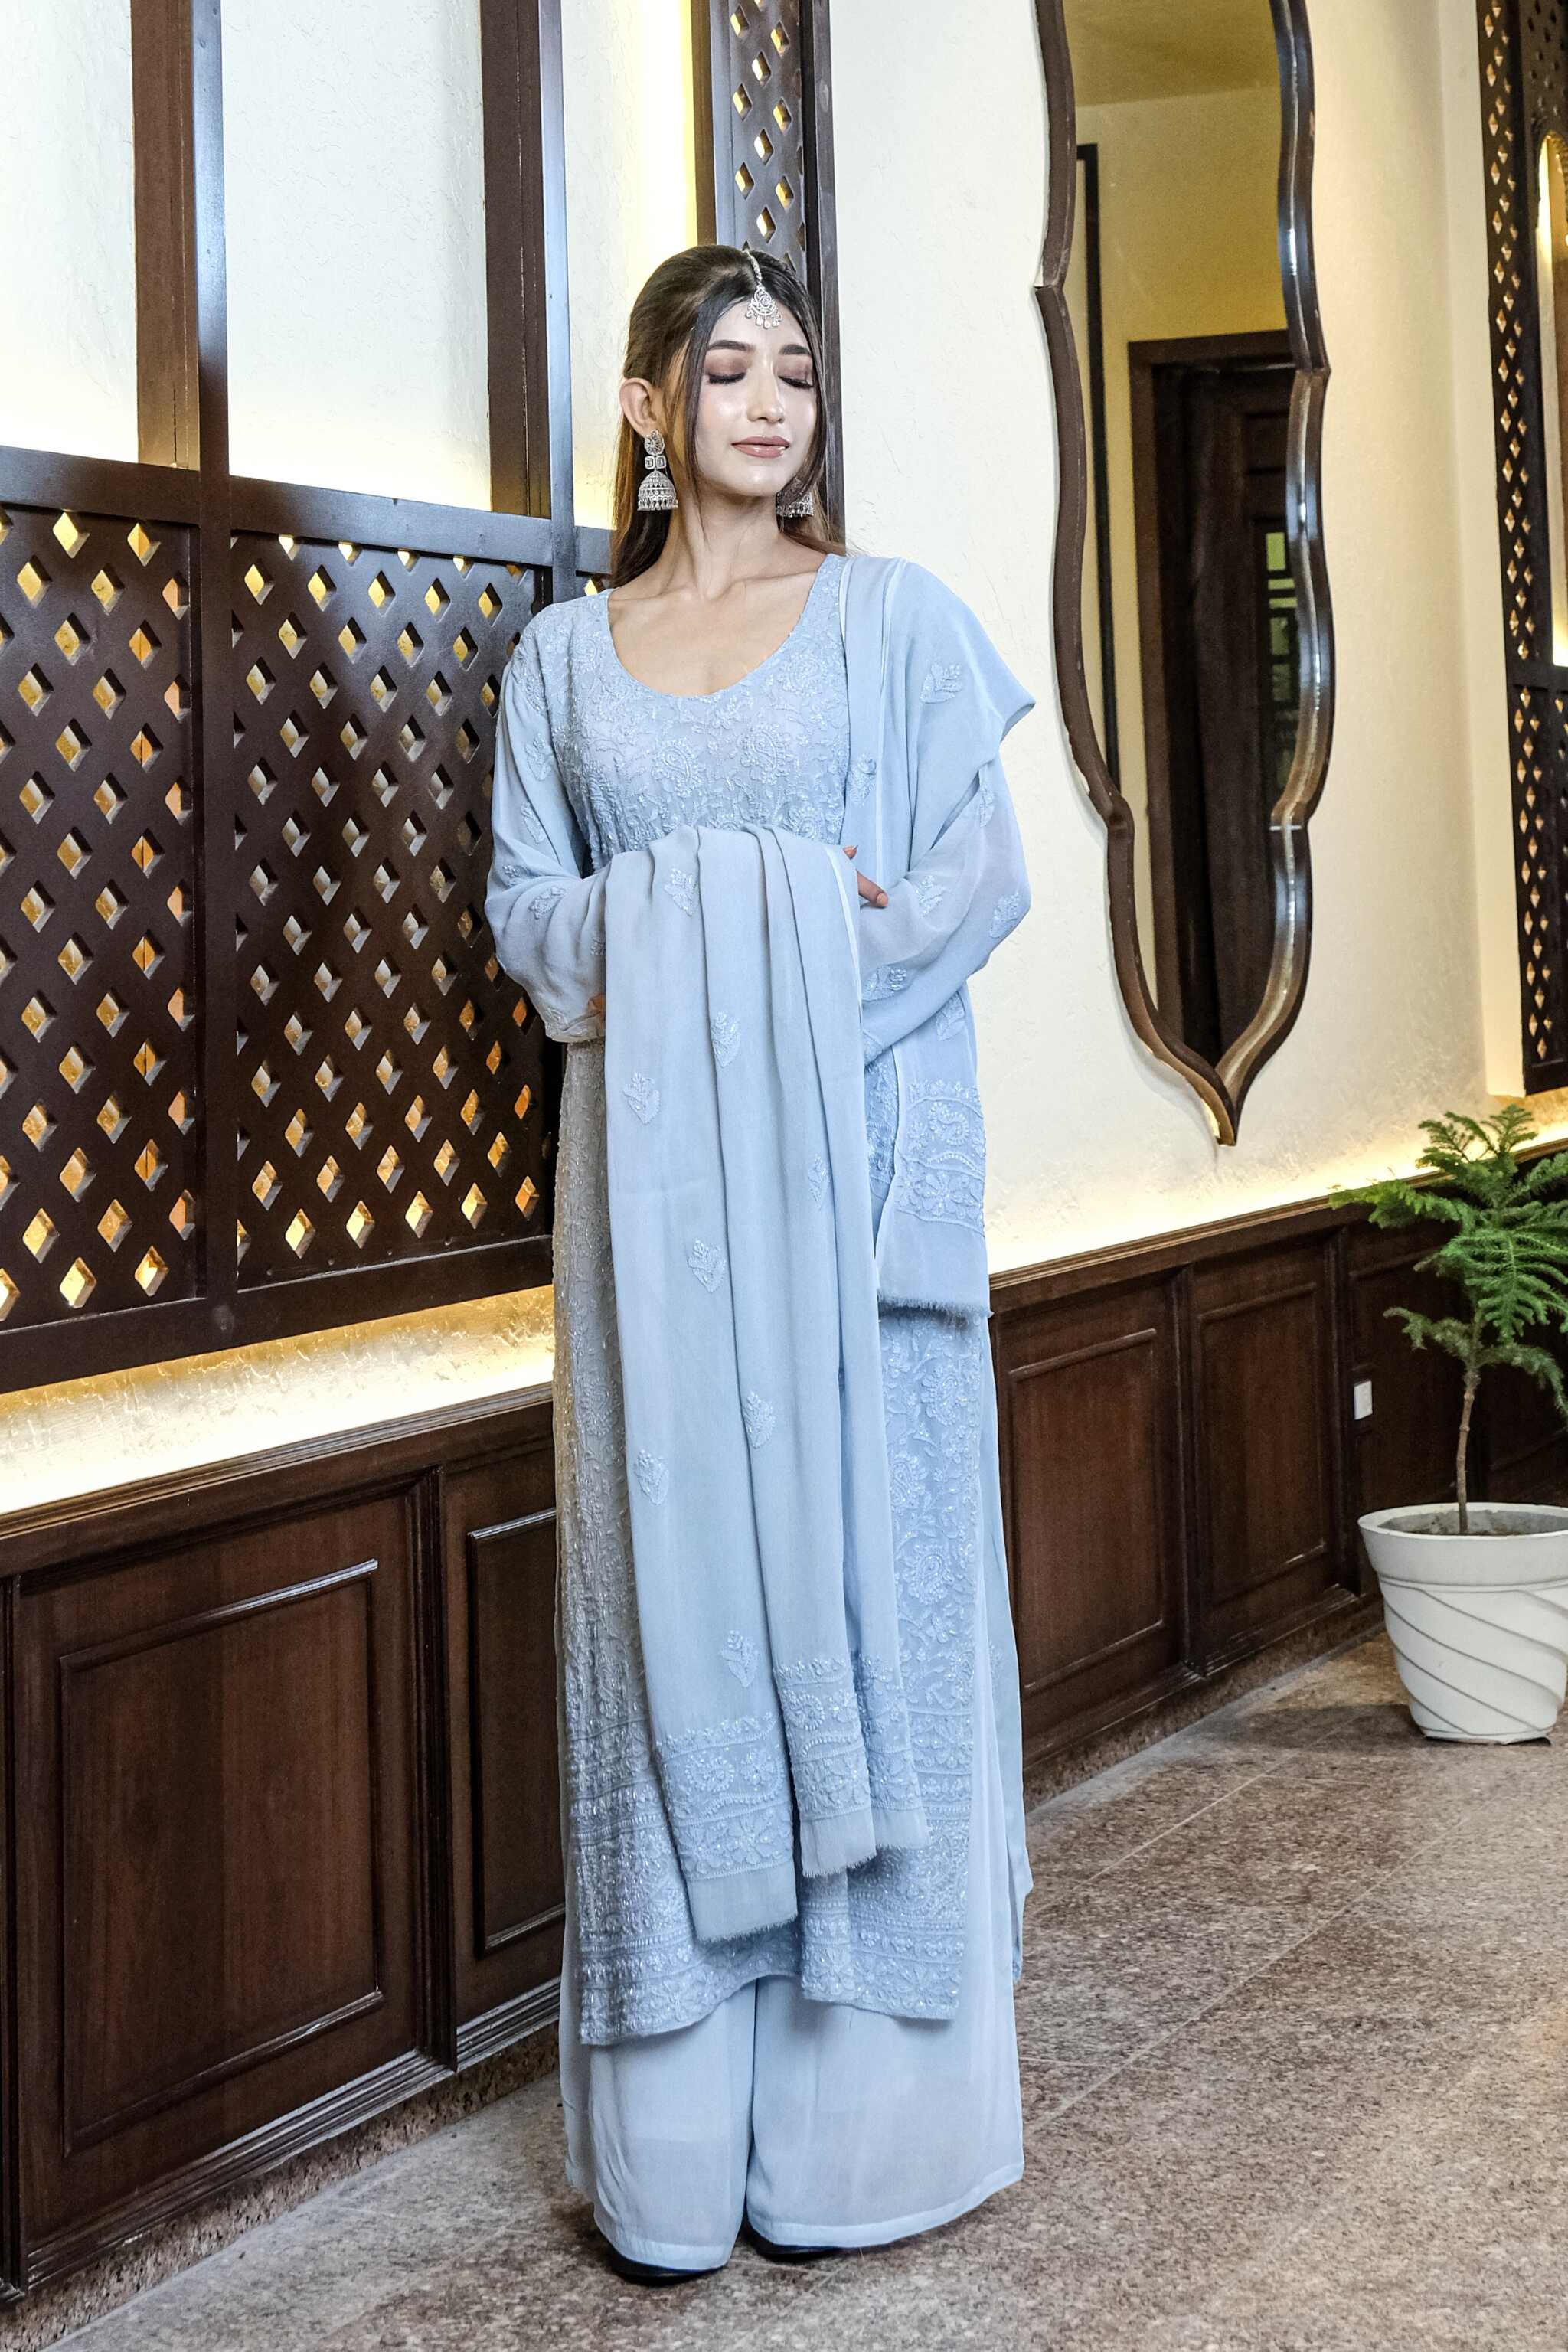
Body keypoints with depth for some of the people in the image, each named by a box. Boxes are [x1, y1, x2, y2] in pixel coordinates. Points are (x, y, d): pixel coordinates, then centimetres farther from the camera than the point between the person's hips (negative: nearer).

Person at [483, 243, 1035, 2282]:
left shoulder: (895, 614, 9)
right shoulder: (566, 652, 14)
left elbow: (983, 874, 1)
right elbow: (527, 904, 8)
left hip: (864, 1157, -1)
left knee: (875, 1568, -2)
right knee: (659, 1591, -1)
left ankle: (868, 2104, 7)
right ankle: (675, 2144, 5)